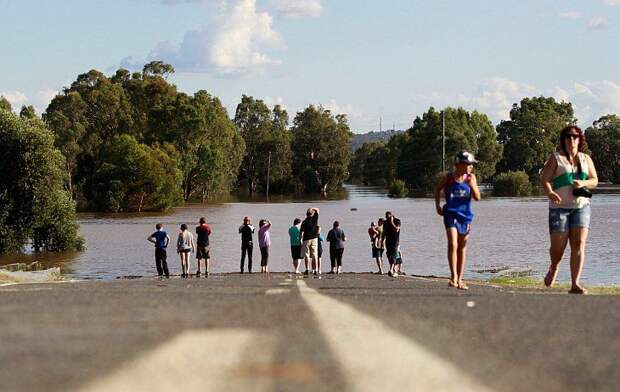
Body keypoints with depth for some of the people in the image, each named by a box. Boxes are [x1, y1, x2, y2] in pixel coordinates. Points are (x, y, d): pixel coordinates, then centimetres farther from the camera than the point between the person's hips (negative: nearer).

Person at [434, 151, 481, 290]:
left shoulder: (471, 178, 0)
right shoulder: (448, 177, -6)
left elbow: (477, 197, -1)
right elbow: (437, 189, 12)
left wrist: (472, 185, -16)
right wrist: (437, 205, 6)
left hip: (465, 216, 3)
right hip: (451, 214, -3)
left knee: (462, 248, 10)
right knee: (452, 245, -18)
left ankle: (459, 279, 19)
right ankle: (453, 277, -16)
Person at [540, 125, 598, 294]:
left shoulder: (586, 159, 12)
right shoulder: (556, 159, 1)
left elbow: (594, 180, 14)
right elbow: (544, 179, -6)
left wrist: (583, 183, -9)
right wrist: (550, 192, -26)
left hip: (581, 206, 2)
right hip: (559, 206, -2)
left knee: (579, 245, -9)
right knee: (558, 247, -3)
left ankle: (575, 284, -10)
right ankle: (553, 268, 32)